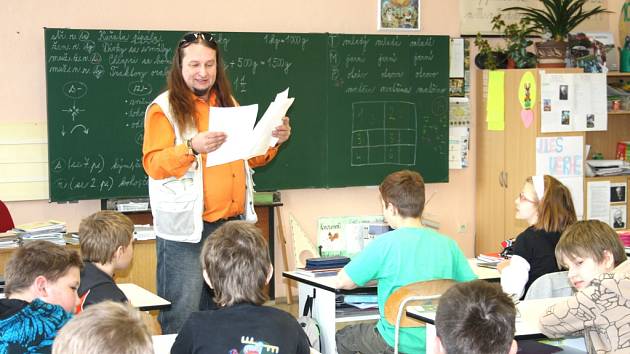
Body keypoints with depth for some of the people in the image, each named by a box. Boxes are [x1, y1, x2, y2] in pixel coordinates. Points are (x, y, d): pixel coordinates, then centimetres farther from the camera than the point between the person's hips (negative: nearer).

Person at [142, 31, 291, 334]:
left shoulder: (228, 104, 16)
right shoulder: (165, 108, -3)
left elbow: (249, 158, 23)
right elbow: (153, 165, -12)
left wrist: (274, 140, 5)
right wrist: (191, 147, -27)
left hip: (230, 222, 6)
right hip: (187, 228, -6)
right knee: (182, 317, -7)